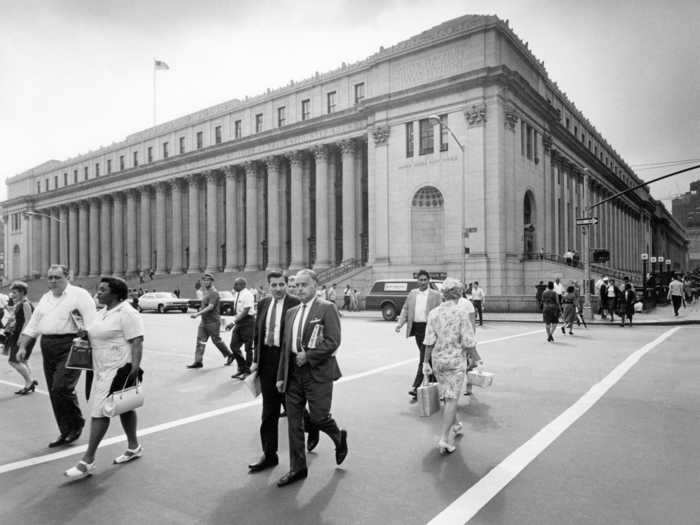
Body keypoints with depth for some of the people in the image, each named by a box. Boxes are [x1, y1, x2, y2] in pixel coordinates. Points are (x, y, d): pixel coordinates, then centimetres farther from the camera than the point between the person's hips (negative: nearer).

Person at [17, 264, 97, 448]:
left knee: (61, 388, -15)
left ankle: (76, 425, 8)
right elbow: (32, 325, 21)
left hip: (70, 346, -7)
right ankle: (66, 432, 21)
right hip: (47, 348, 7)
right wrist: (23, 347, 13)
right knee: (54, 392, 9)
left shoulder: (79, 294, -4)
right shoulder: (45, 298, 18)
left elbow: (91, 324, -13)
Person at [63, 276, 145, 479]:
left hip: (119, 369, -9)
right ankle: (134, 447, 28)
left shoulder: (127, 313, -16)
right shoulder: (103, 312, 13)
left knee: (99, 410, -8)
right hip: (102, 369, 9)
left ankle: (88, 460, -1)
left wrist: (134, 371, -23)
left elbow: (137, 343, -20)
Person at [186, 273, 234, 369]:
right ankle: (198, 362, 2)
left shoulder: (214, 293, -16)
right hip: (204, 321, 8)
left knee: (217, 340, 4)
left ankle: (230, 355, 23)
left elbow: (210, 307, -26)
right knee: (200, 340, 0)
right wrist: (201, 308, 11)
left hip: (213, 321, -8)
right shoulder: (204, 291, 12)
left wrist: (198, 314, -31)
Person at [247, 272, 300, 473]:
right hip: (267, 359, 5)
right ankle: (269, 455, 20)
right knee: (268, 410, 10)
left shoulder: (295, 304, -9)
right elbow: (257, 333, 12)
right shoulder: (263, 304, 9)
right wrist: (256, 360, 7)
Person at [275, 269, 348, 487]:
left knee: (318, 417, -5)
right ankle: (297, 468, 21)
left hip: (318, 372, -6)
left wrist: (308, 356, -14)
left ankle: (339, 438, 29)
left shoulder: (326, 308, -6)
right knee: (294, 421, 7)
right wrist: (281, 376, 11)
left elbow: (333, 342, -13)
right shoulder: (291, 312, 13)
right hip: (294, 372, 6)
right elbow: (286, 346, 14)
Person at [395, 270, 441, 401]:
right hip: (416, 328, 5)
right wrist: (400, 323, -2)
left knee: (423, 359, -9)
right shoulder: (412, 293, 11)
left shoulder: (435, 295, -1)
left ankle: (416, 387, -9)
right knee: (427, 358, 17)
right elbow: (405, 309, 12)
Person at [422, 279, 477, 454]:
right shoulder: (461, 313, -13)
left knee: (448, 396, 21)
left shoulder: (433, 313, -3)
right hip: (456, 360, -4)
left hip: (438, 360, 4)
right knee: (451, 399, -1)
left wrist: (426, 362, 3)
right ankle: (444, 439, -7)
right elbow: (468, 342, -15)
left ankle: (455, 426, 39)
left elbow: (429, 341, -4)